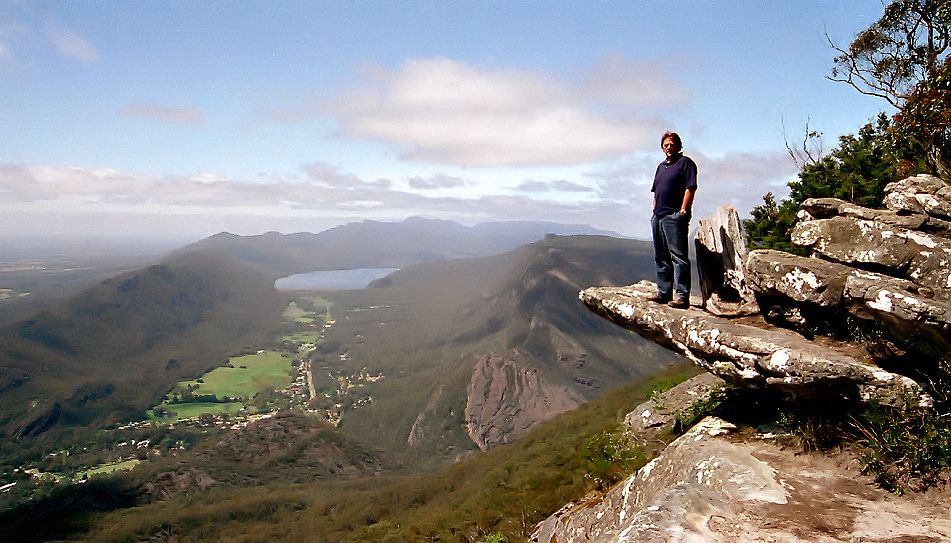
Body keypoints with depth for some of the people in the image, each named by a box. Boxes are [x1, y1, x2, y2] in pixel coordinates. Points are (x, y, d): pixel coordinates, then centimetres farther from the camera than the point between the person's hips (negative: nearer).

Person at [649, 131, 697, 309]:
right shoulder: (661, 166, 23)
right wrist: (655, 211, 15)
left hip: (674, 216, -9)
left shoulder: (685, 162, 0)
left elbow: (690, 188, -10)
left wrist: (683, 211, -16)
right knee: (661, 257, 11)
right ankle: (663, 292, 19)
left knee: (678, 256, -11)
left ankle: (682, 295, -13)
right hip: (658, 217, 9)